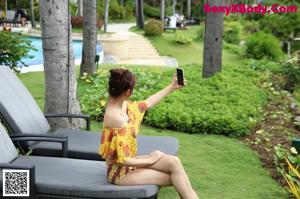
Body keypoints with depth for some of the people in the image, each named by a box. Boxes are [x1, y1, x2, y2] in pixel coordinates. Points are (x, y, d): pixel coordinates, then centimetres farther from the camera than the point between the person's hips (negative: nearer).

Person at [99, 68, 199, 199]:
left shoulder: (122, 105, -1)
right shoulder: (117, 118, -28)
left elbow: (147, 104, 17)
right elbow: (123, 160, -26)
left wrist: (171, 87, 22)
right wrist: (150, 160, -11)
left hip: (126, 163, 8)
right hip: (121, 172, -8)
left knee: (174, 162, -3)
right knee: (175, 171, -8)